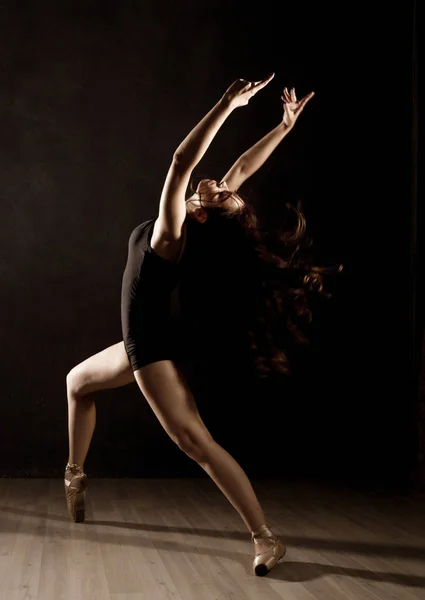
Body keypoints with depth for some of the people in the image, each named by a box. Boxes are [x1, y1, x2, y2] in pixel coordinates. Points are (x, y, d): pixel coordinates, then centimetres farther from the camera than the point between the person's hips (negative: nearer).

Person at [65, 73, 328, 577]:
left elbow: (181, 162, -33)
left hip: (153, 346, -10)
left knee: (196, 442, -14)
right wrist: (286, 123, 3)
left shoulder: (173, 230, -21)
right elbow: (244, 167, 1)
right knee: (77, 381, 27)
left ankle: (266, 538, -14)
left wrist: (228, 105, -35)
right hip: (144, 342, 10)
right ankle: (75, 477, 40)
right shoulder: (195, 224, -1)